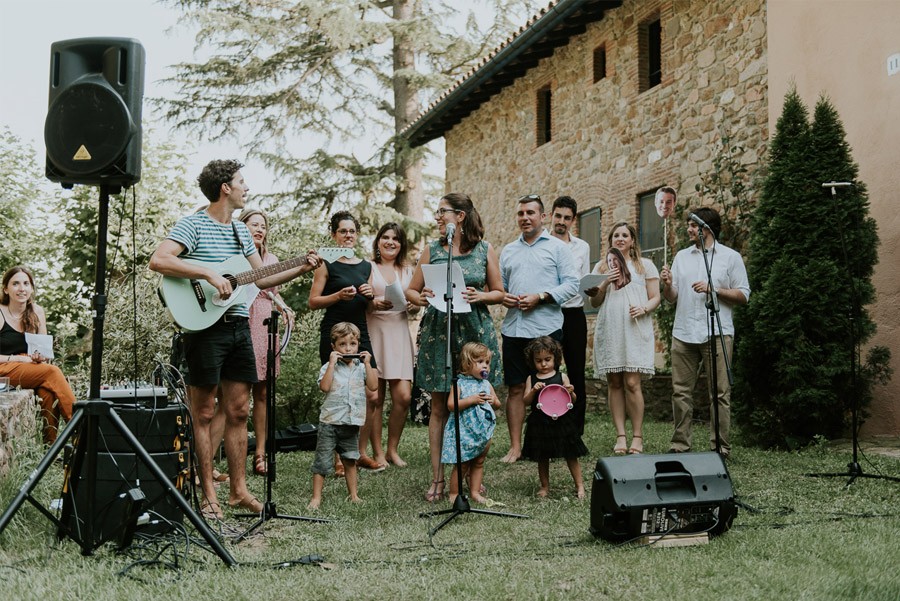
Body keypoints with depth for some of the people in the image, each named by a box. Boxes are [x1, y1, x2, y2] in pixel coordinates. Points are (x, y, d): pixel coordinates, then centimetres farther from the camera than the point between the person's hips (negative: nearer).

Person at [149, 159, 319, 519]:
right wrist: (208, 274, -23)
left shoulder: (241, 231, 16)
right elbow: (158, 261, -20)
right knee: (204, 414, 0)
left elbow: (261, 279, 20)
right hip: (205, 327, -7)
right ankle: (208, 496, 6)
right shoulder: (193, 224, -7)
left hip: (238, 326, 7)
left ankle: (238, 490, 17)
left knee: (239, 412, 9)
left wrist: (300, 270, 7)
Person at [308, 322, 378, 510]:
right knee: (322, 461, -2)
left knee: (350, 460, 16)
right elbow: (324, 386, -20)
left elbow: (373, 386, -6)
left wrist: (367, 364, -9)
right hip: (330, 421, -3)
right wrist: (332, 363, -20)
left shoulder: (361, 367, 6)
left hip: (352, 422, 4)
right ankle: (316, 497, 4)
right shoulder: (329, 367, -4)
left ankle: (353, 495, 26)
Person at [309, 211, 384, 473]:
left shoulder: (366, 266, 15)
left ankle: (361, 453, 14)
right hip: (333, 335, -5)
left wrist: (370, 296, -1)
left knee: (372, 396, 0)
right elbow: (313, 302, -4)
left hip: (360, 334, 5)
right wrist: (338, 296, -18)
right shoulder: (327, 264, 0)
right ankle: (337, 458, 7)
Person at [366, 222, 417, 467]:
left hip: (399, 333, 3)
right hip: (374, 333, -3)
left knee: (403, 396, -6)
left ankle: (392, 449, 12)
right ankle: (377, 452, 8)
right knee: (375, 398, -3)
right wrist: (374, 303, -18)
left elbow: (415, 303, 22)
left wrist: (414, 305, 0)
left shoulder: (407, 270, 17)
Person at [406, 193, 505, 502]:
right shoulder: (431, 250, 8)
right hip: (438, 330, 1)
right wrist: (421, 298, -12)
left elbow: (498, 292, 9)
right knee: (439, 407, 2)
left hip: (475, 330, 0)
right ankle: (437, 478, 7)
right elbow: (411, 290, 10)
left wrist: (480, 296, -12)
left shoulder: (485, 250, 5)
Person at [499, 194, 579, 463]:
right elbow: (500, 285, 21)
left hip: (546, 328, -4)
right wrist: (502, 297, -2)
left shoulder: (557, 247, 4)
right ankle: (515, 446, 10)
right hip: (513, 328, 4)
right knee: (516, 388, 4)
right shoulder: (508, 251, 17)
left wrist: (540, 297, -14)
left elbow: (572, 284, -3)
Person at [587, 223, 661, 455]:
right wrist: (605, 283, -5)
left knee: (632, 383, -10)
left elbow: (655, 298, 9)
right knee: (614, 383, 0)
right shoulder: (601, 267, 17)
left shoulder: (645, 265, 12)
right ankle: (621, 436, 3)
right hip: (608, 330, 3)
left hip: (636, 330, -2)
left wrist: (644, 309, -12)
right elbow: (594, 303, 12)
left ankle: (637, 436, -4)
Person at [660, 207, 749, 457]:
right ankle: (680, 445, 10)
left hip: (717, 333, -4)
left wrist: (714, 289, -11)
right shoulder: (682, 257, 17)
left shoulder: (730, 257, 5)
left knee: (719, 393, -2)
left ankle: (720, 447, 4)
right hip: (683, 332, 4)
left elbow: (743, 295, 1)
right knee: (681, 391, 3)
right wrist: (668, 285, -6)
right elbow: (672, 298, 15)